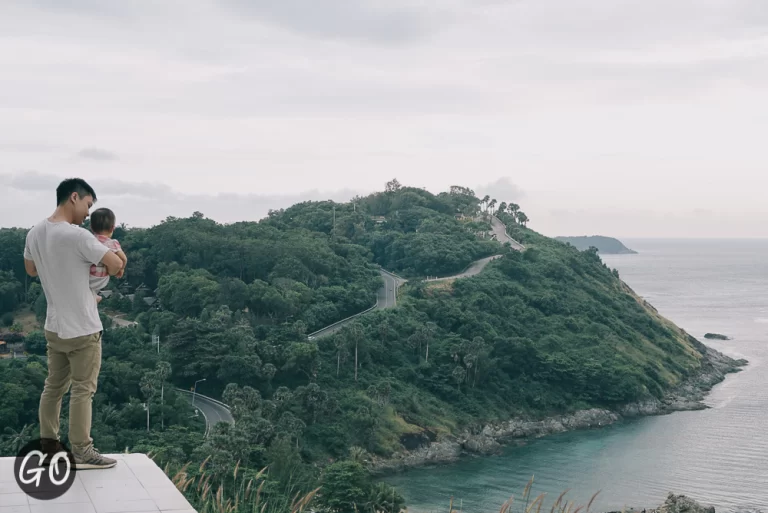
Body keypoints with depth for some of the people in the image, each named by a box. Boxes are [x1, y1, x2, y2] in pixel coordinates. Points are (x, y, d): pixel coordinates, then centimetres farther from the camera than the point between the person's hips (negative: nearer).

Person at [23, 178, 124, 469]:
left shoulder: (34, 234, 2)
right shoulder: (77, 236, -23)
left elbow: (31, 270, 20)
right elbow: (117, 265, -18)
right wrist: (106, 268, 5)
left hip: (54, 327, 8)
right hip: (82, 329, -8)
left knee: (54, 386, 16)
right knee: (83, 391, 1)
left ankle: (47, 444, 25)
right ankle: (81, 453, 7)